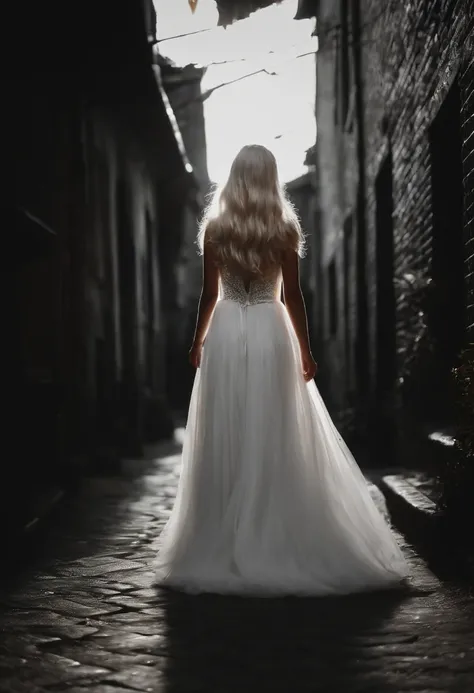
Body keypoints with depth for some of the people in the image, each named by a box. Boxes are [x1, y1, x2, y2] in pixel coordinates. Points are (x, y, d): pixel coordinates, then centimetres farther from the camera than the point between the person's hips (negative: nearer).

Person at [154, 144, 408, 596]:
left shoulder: (215, 228, 0)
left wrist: (197, 342, 14)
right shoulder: (285, 229, -2)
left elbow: (209, 293, 2)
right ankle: (282, 544, 6)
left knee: (226, 441, 5)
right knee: (277, 442, 3)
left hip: (226, 333, 1)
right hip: (271, 332, -1)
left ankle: (224, 547, 8)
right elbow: (292, 296, -2)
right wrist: (305, 350, 5)